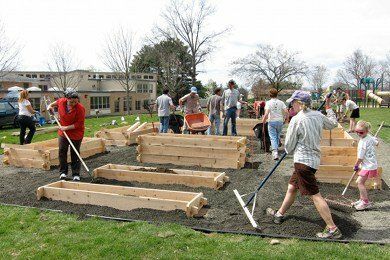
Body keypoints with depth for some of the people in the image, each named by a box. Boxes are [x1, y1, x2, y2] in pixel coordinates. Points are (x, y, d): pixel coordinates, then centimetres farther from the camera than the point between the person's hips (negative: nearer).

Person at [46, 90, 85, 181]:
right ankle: (63, 172, 22)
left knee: (75, 154, 4)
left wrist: (67, 127, -23)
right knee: (62, 152, 8)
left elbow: (79, 124, -22)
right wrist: (50, 105, 2)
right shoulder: (61, 101, -10)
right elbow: (56, 102, 18)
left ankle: (76, 174, 13)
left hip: (76, 134, -4)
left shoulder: (80, 108, -24)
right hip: (63, 132, 4)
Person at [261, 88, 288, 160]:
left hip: (272, 121, -3)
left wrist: (263, 121, -2)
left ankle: (275, 152, -15)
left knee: (273, 137, -2)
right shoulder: (281, 102, 0)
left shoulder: (268, 103, -8)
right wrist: (286, 119, 13)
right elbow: (286, 112, -5)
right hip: (280, 121, 3)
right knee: (278, 136, 20)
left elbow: (266, 114, -17)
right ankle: (275, 148, 32)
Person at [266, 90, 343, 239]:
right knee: (292, 188, 20)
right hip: (314, 158, 9)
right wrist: (328, 107, 39)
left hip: (303, 160, -9)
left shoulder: (296, 120, -15)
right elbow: (333, 124, 26)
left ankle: (332, 229, 0)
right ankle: (279, 214, 36)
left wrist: (290, 151, 15)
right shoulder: (318, 115, 4)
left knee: (315, 195, -4)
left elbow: (289, 146, -9)